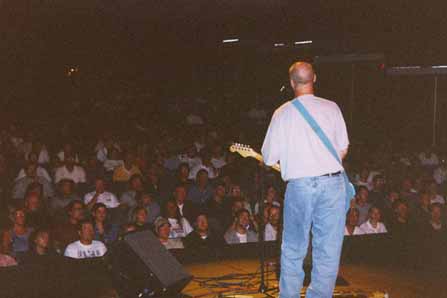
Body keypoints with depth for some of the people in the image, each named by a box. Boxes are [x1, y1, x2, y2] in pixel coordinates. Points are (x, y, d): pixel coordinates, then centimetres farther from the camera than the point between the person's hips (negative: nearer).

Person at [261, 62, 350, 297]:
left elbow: (269, 158, 3)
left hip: (299, 185, 0)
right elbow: (343, 150, 10)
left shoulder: (282, 113, 1)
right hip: (332, 183, 1)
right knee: (328, 250, 6)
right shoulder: (331, 108, 3)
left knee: (293, 250, 12)